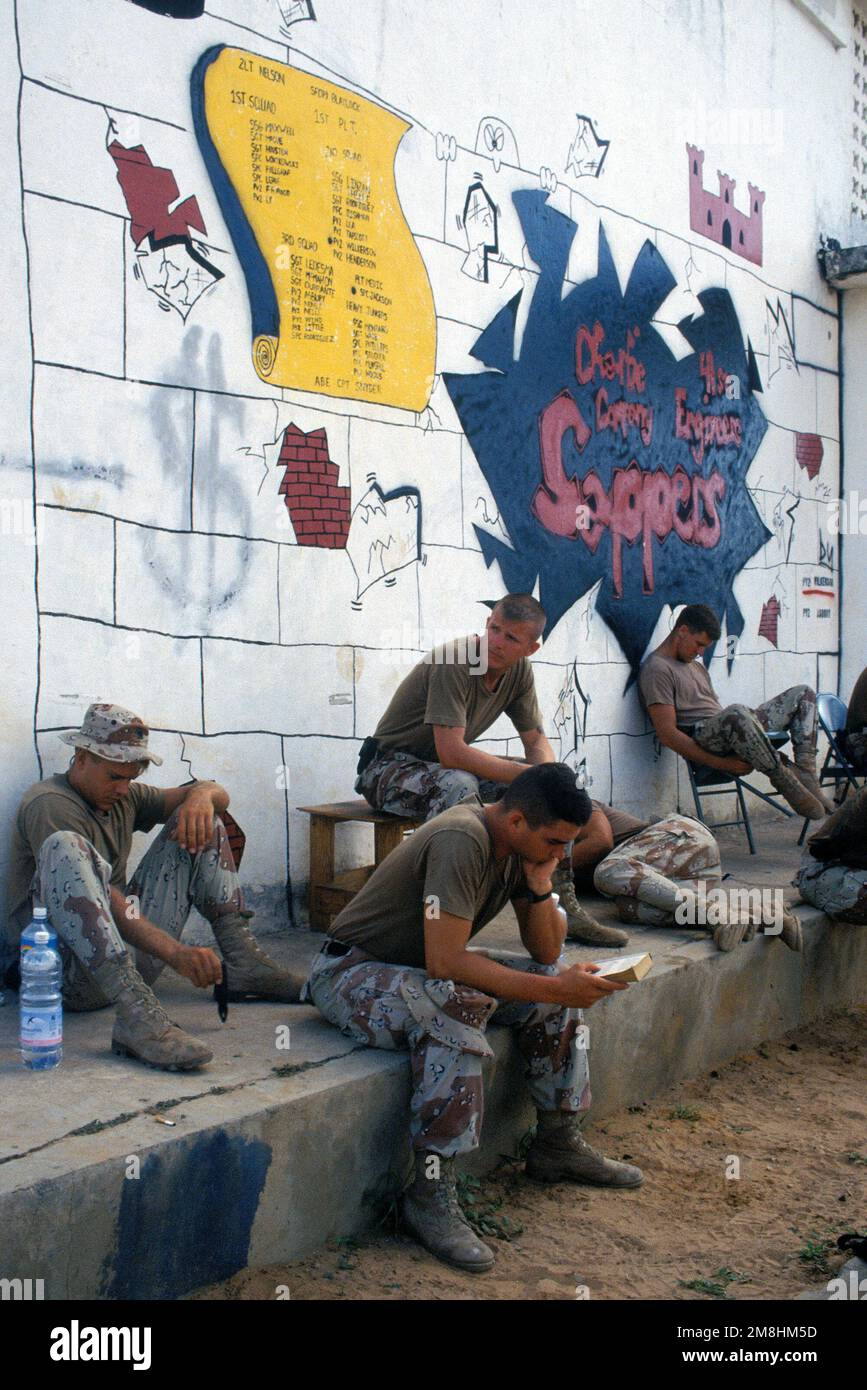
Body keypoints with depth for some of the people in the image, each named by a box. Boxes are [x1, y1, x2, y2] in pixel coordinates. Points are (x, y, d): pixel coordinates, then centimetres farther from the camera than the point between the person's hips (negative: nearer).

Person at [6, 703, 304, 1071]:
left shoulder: (124, 798, 18)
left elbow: (220, 796, 17)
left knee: (196, 821, 6)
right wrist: (177, 953, -34)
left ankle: (244, 966, -4)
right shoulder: (48, 805, -9)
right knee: (64, 847, -35)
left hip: (132, 951, 8)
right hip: (71, 968, -8)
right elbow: (106, 898, -23)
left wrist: (201, 795, -9)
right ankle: (136, 1016, -47)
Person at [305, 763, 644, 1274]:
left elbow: (546, 953, 3)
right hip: (353, 973, -9)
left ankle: (558, 1143, 14)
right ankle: (432, 1194, -29)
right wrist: (552, 989, -31)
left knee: (558, 986, 1)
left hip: (428, 972, 9)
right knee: (456, 1008, -36)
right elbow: (444, 962, -34)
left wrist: (540, 886, -15)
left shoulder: (518, 846, -1)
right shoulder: (461, 841, -28)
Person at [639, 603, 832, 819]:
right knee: (737, 713, -43)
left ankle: (806, 776, -13)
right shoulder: (656, 668, -7)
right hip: (701, 740, -10)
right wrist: (721, 764, -20)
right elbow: (668, 734, -17)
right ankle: (786, 783, -27)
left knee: (802, 694, 5)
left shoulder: (696, 666, 26)